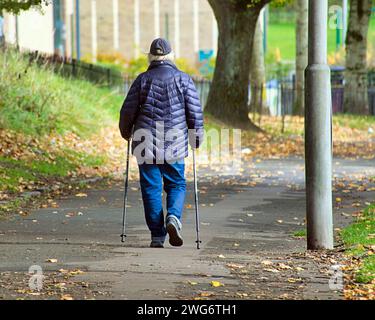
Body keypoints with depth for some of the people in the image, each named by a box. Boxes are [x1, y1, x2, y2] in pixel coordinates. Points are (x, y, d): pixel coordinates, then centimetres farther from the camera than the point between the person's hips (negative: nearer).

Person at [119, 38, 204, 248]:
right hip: (175, 144, 0)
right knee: (176, 185, 13)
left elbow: (128, 111, 2)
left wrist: (127, 133, 21)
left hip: (146, 143, 0)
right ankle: (174, 217, -15)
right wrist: (197, 139, 11)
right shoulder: (183, 79, 1)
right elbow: (195, 111, -1)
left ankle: (157, 236, 3)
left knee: (151, 188, 5)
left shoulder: (143, 80, 1)